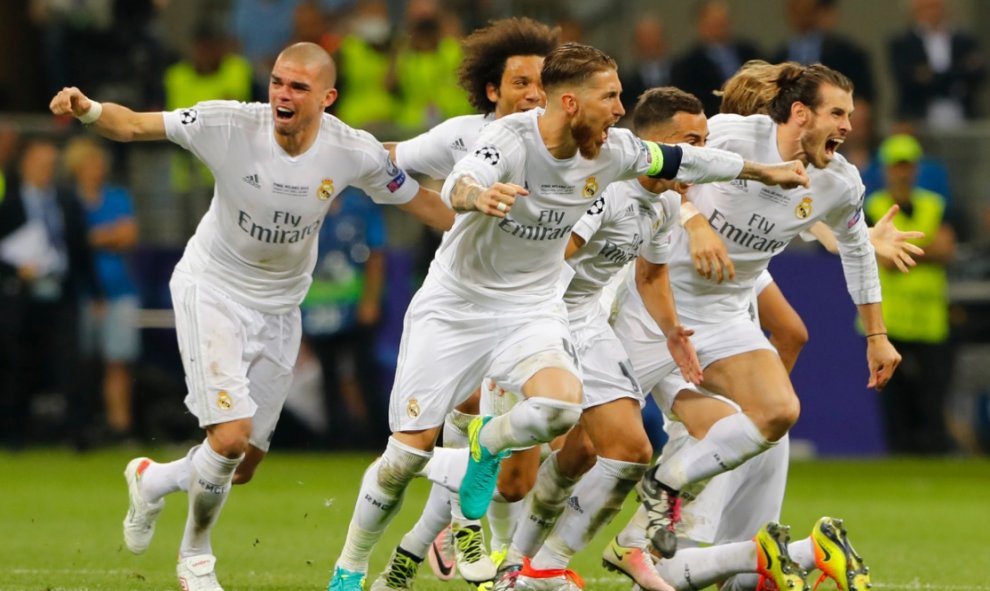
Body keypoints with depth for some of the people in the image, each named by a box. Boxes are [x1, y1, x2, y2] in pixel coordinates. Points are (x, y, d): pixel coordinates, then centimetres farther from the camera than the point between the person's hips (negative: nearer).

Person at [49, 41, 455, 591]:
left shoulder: (354, 152, -15)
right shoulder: (230, 124, -22)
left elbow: (419, 202, 0)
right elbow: (133, 126, -20)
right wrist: (88, 110, -40)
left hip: (278, 308, 4)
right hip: (212, 291, -4)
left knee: (245, 463, 7)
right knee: (231, 435, -18)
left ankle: (153, 480, 39)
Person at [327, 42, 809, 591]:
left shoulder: (610, 151, -8)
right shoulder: (510, 138, -24)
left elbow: (682, 160, 9)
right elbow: (457, 184, -43)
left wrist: (767, 172, 20)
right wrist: (478, 195, -67)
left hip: (530, 308, 3)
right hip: (455, 304, -3)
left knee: (561, 404, -29)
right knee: (411, 451, -5)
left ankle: (488, 445, 4)